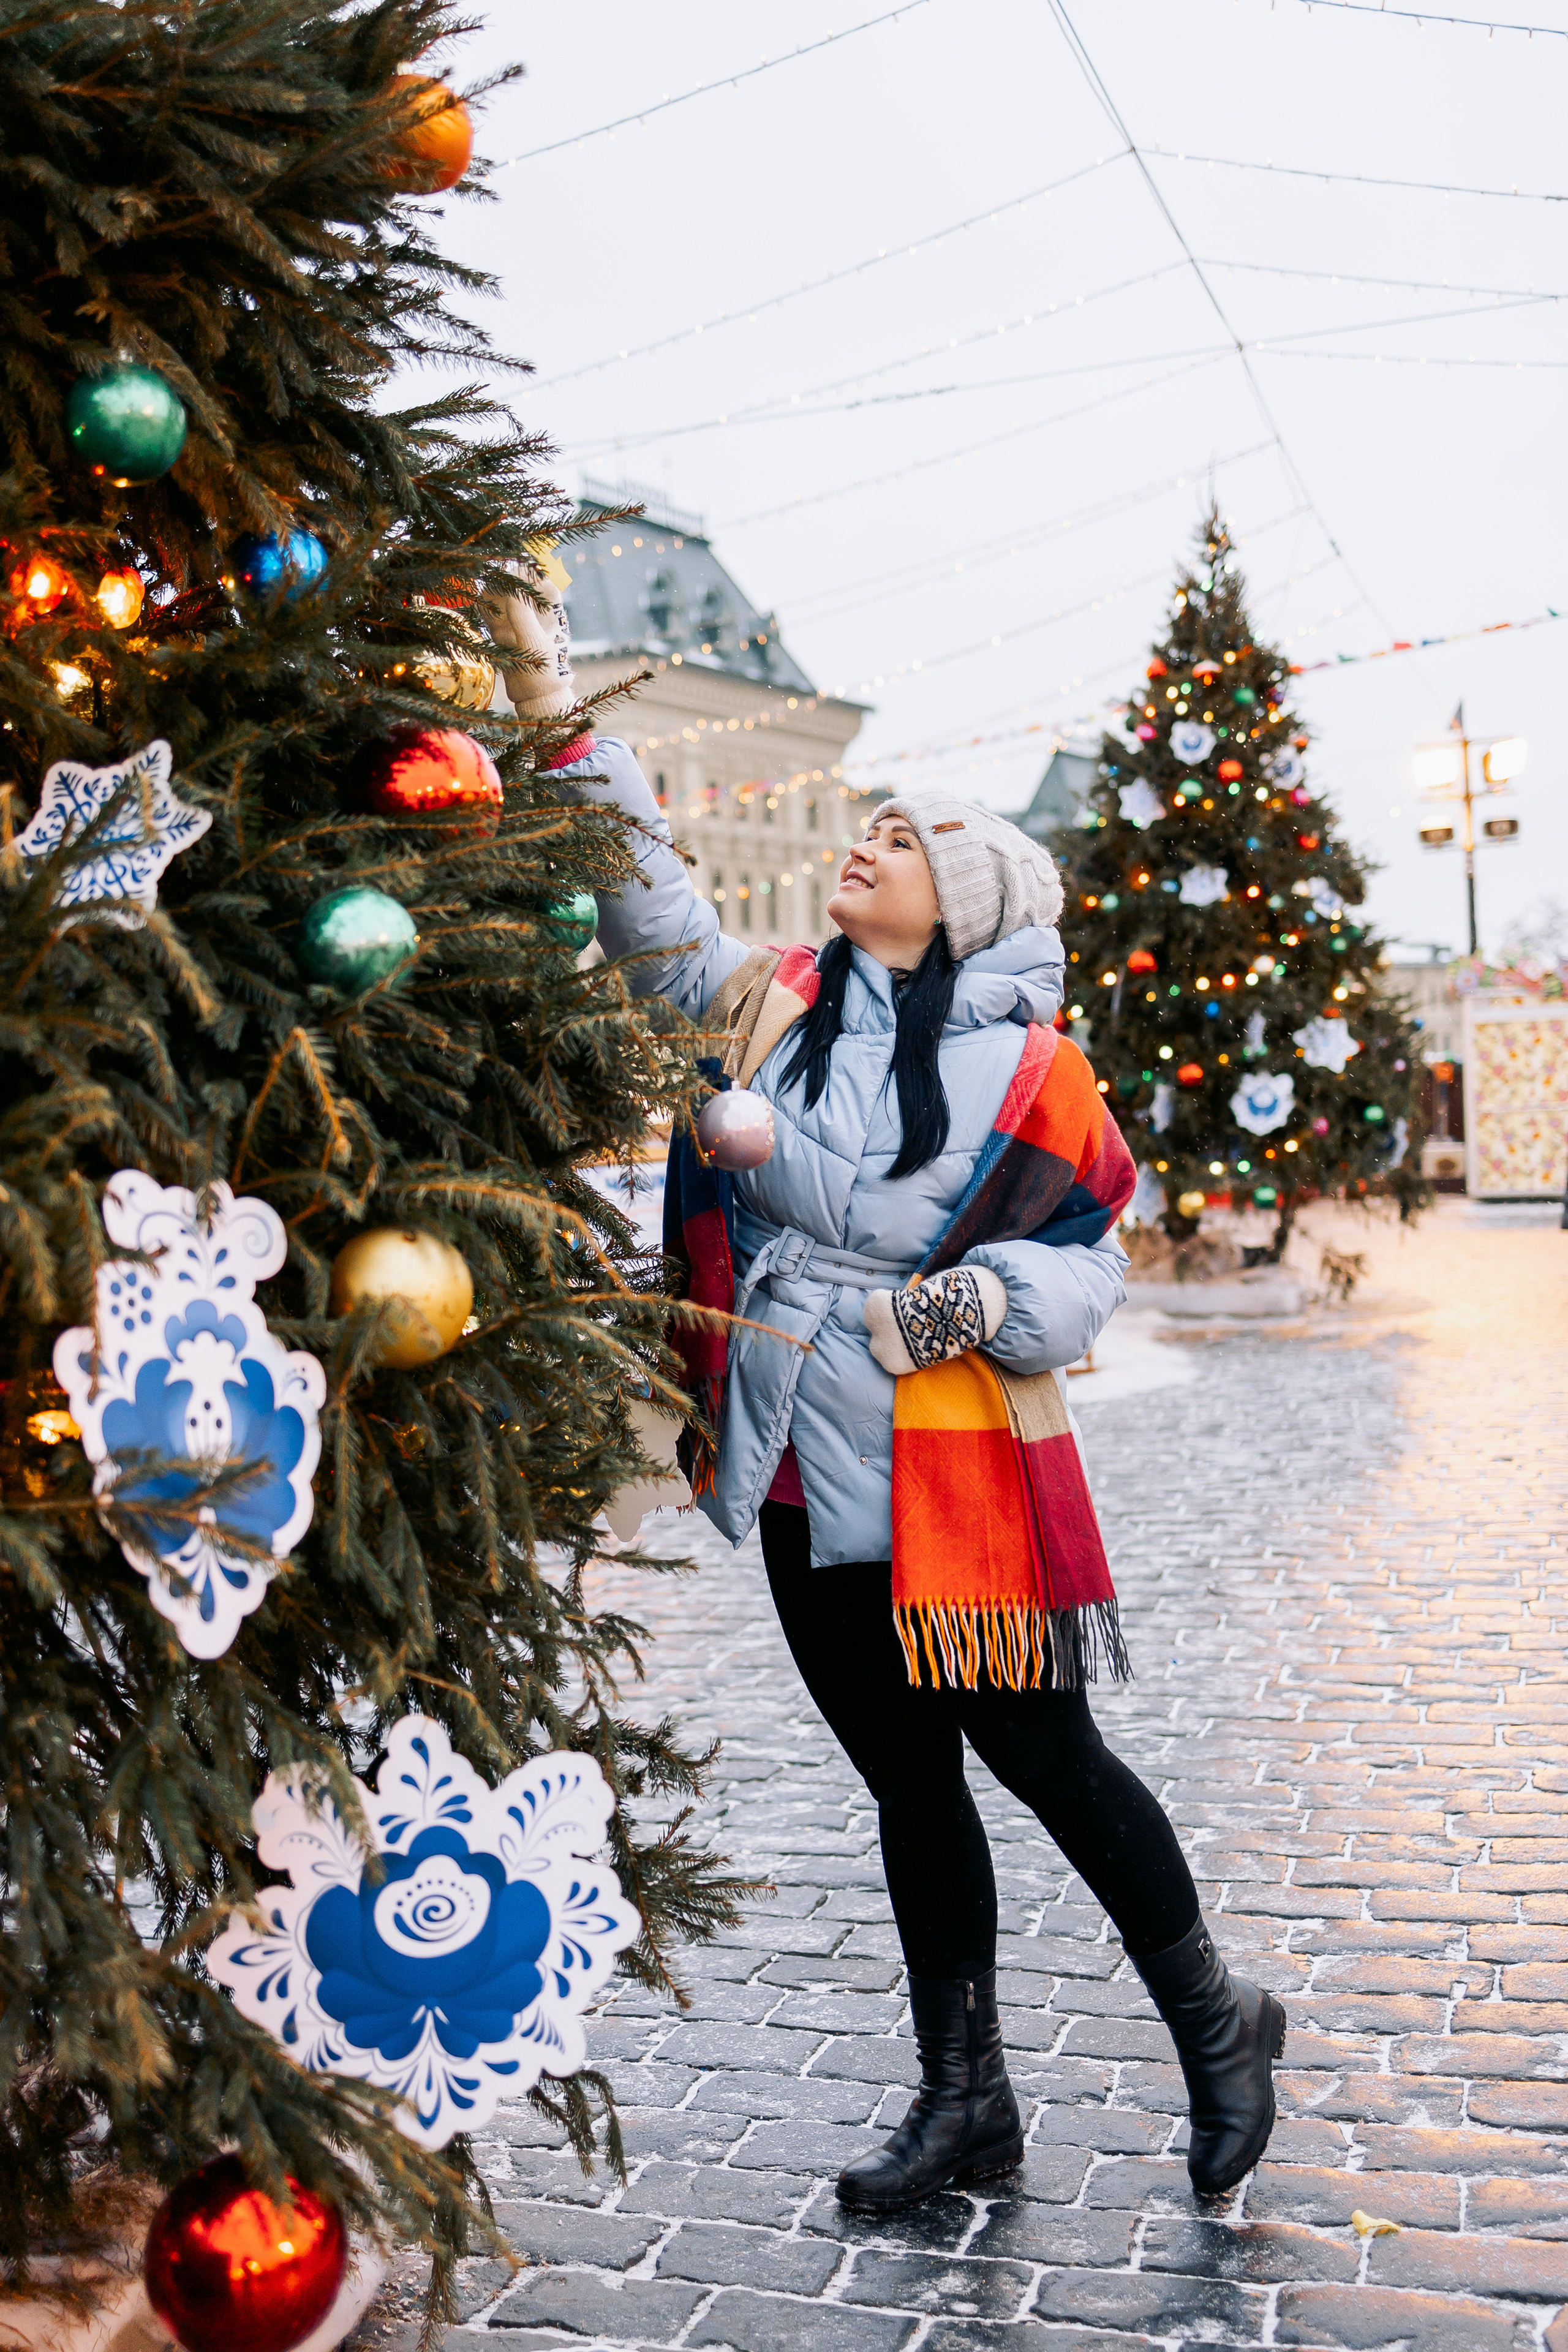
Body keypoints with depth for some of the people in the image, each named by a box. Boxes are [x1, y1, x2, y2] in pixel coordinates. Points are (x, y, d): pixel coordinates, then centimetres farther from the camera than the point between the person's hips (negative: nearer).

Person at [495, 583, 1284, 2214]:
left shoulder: (1027, 1066, -8)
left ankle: (1216, 2021, 34)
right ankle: (967, 2101, 32)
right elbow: (654, 915, 8)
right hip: (807, 1485, 5)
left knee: (1044, 1762, 7)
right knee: (908, 1785, 16)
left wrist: (974, 1303, -23)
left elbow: (1090, 1263, -4)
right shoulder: (780, 1007, 4)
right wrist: (572, 732, 2)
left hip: (955, 1486, -5)